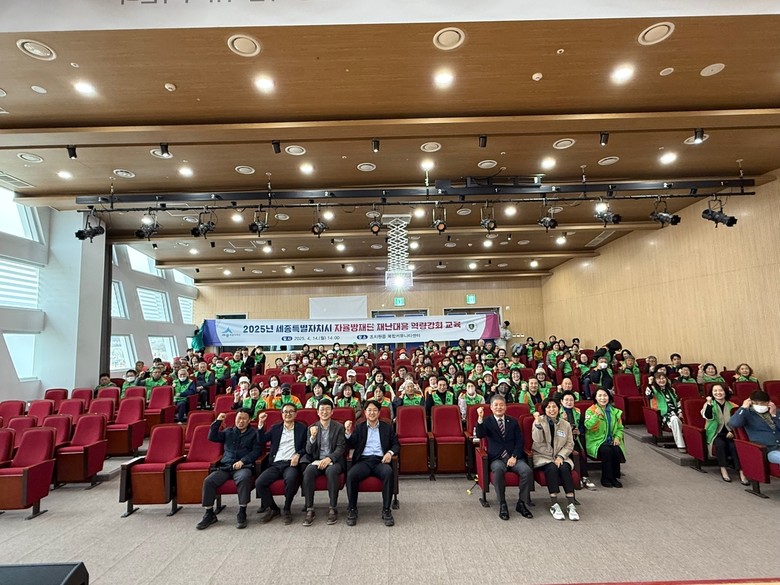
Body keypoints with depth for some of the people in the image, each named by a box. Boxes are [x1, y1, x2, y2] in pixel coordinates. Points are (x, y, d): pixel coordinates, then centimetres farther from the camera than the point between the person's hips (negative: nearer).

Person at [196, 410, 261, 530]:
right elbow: (212, 437, 10)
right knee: (208, 481, -20)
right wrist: (217, 421, 0)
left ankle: (242, 513, -25)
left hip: (243, 466, -4)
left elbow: (256, 451, 1)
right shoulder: (228, 432, 21)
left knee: (244, 478, -36)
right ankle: (209, 514, -4)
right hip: (225, 466, 4)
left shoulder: (254, 433, 10)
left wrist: (242, 461, -12)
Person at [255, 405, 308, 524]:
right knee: (259, 483, -19)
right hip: (276, 464, 4)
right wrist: (261, 423, -3)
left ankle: (286, 509, -9)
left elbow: (306, 447, 5)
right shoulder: (275, 428, 19)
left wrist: (298, 455, -14)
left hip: (291, 463, -3)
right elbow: (261, 440, 8)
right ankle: (272, 509, 5)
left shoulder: (302, 428, 10)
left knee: (291, 479, -34)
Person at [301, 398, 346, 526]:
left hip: (334, 460, -2)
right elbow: (309, 451, 4)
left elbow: (341, 448, -3)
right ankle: (309, 510, -21)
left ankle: (332, 509, -22)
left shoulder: (339, 427, 4)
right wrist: (312, 437, -15)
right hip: (317, 460, 2)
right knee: (308, 471, -30)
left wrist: (329, 458, -21)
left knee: (331, 471, -35)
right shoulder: (312, 428, 10)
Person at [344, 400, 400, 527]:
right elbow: (351, 446, 8)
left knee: (388, 472, -34)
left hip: (380, 460, 0)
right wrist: (348, 432, -10)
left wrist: (390, 453, -8)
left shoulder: (387, 427, 16)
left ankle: (386, 510, -20)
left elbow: (396, 444, 14)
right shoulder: (359, 427, 16)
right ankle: (352, 509, -11)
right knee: (351, 474, -30)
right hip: (363, 460, 1)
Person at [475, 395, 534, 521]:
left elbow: (519, 441, 8)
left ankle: (522, 503, -7)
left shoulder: (513, 422, 15)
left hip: (514, 457, 2)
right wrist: (480, 418, -25)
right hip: (497, 459, -2)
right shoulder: (487, 422, 8)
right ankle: (502, 504, -19)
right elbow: (480, 435, -10)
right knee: (498, 470, -35)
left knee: (527, 471, -26)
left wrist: (514, 457, -8)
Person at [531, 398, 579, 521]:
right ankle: (554, 505, -25)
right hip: (543, 456, -2)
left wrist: (560, 456, -10)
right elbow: (537, 440, -15)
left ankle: (571, 505, -25)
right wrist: (538, 423, -28)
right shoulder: (539, 421, -2)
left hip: (560, 456, 2)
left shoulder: (565, 424, 6)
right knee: (552, 468, -31)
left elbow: (569, 444, 6)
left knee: (564, 468, -28)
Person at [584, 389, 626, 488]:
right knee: (607, 451, -31)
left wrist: (617, 437, -3)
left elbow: (620, 428, 16)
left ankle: (614, 477, -7)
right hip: (596, 441, -4)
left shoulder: (615, 411, 12)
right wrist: (596, 415, -32)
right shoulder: (590, 411, -3)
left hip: (611, 441, 4)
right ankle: (606, 478, -13)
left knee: (617, 450, -27)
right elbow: (587, 426, -19)